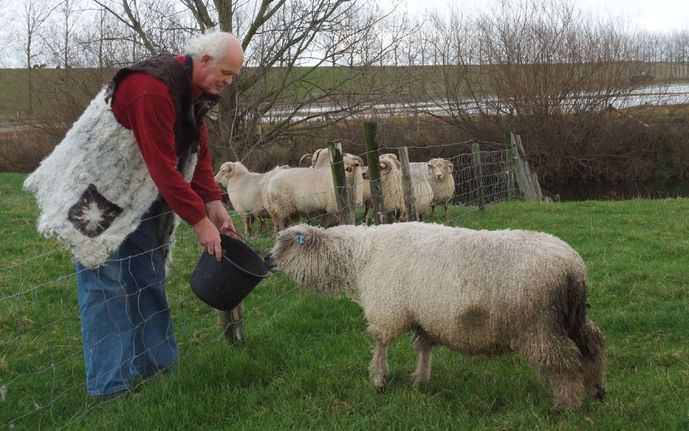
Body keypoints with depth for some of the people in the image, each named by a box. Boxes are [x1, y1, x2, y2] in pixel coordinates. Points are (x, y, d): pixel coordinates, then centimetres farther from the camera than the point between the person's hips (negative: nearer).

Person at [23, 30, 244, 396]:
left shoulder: (194, 91, 2)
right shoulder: (152, 89, -30)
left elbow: (199, 151, 4)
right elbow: (163, 166, -31)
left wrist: (215, 205, -7)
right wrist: (199, 221, -27)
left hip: (140, 196, 9)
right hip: (98, 194, -9)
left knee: (149, 278, 12)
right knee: (106, 284, -7)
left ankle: (155, 364, 22)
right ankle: (109, 383, -1)